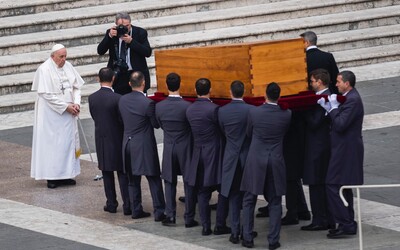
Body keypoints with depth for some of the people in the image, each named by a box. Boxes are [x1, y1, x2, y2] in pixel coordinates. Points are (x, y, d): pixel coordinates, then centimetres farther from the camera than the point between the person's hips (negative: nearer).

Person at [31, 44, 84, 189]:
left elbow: (76, 87, 10)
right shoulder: (44, 70, -13)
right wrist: (66, 106, -17)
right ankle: (52, 177, 1)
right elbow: (47, 94, -17)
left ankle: (65, 174, 14)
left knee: (68, 141, 7)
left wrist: (76, 103, -7)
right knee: (52, 143, -3)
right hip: (51, 113, -6)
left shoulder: (68, 67, 6)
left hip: (68, 112, 6)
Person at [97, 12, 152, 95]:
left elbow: (148, 52, -9)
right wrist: (109, 36, -17)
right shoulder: (111, 32, 3)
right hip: (118, 76, 1)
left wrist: (131, 41, -18)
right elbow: (100, 51, -3)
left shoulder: (140, 32, -1)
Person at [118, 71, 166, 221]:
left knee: (133, 180, 14)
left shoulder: (122, 100, -1)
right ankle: (159, 212, 1)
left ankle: (136, 210, 18)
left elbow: (122, 120, 8)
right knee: (154, 180, 2)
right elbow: (156, 124, -10)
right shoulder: (147, 103, -19)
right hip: (145, 145, -5)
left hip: (128, 144, 6)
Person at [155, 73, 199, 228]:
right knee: (189, 184, 6)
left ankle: (170, 216, 13)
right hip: (185, 149, -2)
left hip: (169, 149, 2)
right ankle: (189, 218, 7)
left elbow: (161, 125, 6)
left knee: (170, 183, 13)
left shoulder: (159, 107, -8)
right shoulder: (187, 106, -18)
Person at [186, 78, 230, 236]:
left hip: (198, 154, 6)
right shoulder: (213, 109, -16)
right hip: (214, 154, -5)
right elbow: (222, 128, -8)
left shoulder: (190, 110, 3)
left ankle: (206, 226, 10)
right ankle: (220, 225, 3)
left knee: (203, 192, 11)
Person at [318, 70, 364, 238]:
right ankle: (347, 224, 22)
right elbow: (339, 123, 14)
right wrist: (329, 108, 2)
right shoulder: (350, 98, 13)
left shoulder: (353, 100, -19)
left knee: (333, 186, -10)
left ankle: (346, 224, -10)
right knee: (343, 187, 16)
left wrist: (333, 108, -14)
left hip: (345, 150, -11)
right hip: (346, 150, 11)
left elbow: (340, 125, -25)